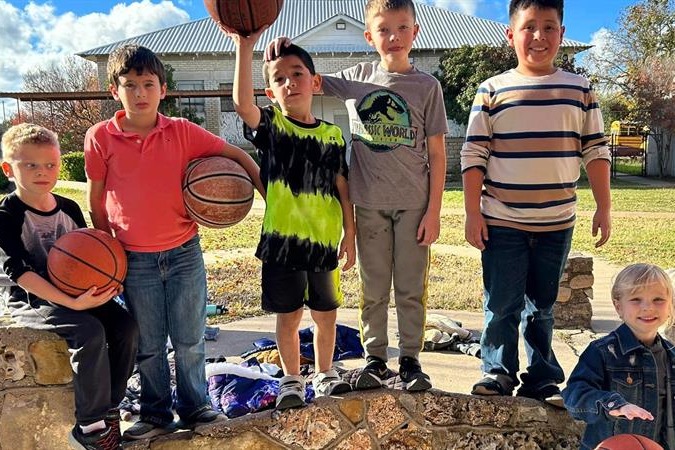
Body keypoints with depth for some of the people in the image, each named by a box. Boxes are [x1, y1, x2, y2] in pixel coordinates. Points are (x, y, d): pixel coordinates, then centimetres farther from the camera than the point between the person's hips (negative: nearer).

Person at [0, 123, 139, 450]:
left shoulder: (69, 208, 7)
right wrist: (73, 303, -28)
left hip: (80, 294, 6)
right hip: (32, 302, -6)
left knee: (126, 327, -16)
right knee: (90, 332, -30)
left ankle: (108, 408, 1)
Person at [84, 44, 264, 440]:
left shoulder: (183, 132, -6)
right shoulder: (100, 137, -5)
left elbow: (236, 155, 0)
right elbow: (96, 198, 4)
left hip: (184, 252, 0)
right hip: (135, 259, 0)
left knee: (190, 340, 10)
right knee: (149, 345, 12)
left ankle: (195, 407, 29)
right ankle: (156, 414, 30)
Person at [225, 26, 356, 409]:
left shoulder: (332, 135, 4)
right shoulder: (271, 126, -3)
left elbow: (343, 189, 7)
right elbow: (243, 103, -25)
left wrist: (350, 235, 5)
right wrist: (245, 47, -30)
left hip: (325, 240, 2)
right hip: (282, 239, -2)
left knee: (326, 313, 13)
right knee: (288, 315, 9)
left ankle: (325, 373, 34)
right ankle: (291, 379, 28)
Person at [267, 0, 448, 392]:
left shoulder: (427, 86, -1)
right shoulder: (357, 78, 5)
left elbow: (437, 154, -2)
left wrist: (433, 211, -6)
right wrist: (286, 54, -4)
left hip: (414, 204, -1)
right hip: (370, 203, 2)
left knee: (412, 287, 7)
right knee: (373, 288, 10)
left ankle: (410, 358, 22)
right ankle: (375, 358, 24)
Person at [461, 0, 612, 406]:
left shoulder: (579, 89, 6)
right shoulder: (493, 90, -1)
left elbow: (596, 151, 8)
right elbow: (474, 155, -3)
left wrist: (604, 207, 3)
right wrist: (473, 212, -7)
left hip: (557, 223, 2)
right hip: (501, 221, -2)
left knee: (542, 305, 13)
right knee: (502, 305, 4)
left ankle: (542, 378, 25)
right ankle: (499, 372, 22)